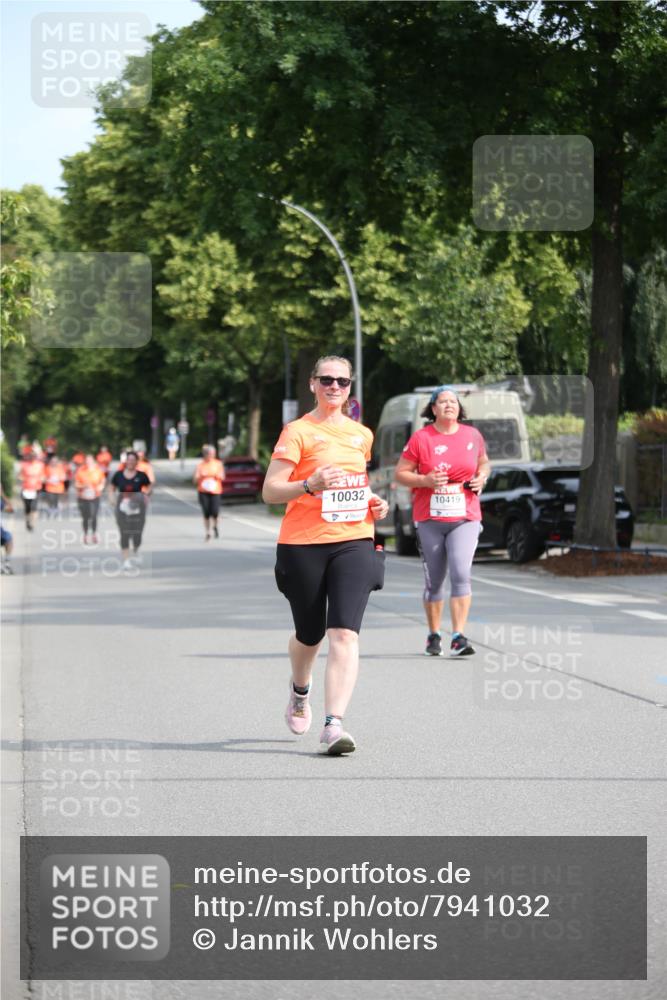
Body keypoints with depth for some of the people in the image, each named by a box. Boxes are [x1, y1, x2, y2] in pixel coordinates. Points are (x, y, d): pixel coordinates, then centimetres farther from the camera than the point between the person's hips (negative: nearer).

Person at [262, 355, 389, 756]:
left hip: (353, 542, 3)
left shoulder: (361, 435, 13)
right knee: (309, 634, 12)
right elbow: (270, 491, -9)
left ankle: (334, 724, -20)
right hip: (303, 545, -3)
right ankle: (301, 690, 46)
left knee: (345, 634, -14)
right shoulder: (298, 432, -3)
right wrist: (310, 485, -25)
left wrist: (374, 503, 11)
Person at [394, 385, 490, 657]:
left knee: (461, 573, -16)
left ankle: (458, 638, -17)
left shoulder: (472, 435, 6)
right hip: (429, 519, 0)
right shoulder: (420, 438, -2)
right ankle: (434, 636, 25)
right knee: (434, 581, 8)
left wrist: (481, 478, 2)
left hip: (465, 517, 0)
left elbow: (483, 462, 24)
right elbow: (400, 473, 1)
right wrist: (426, 480, -16)